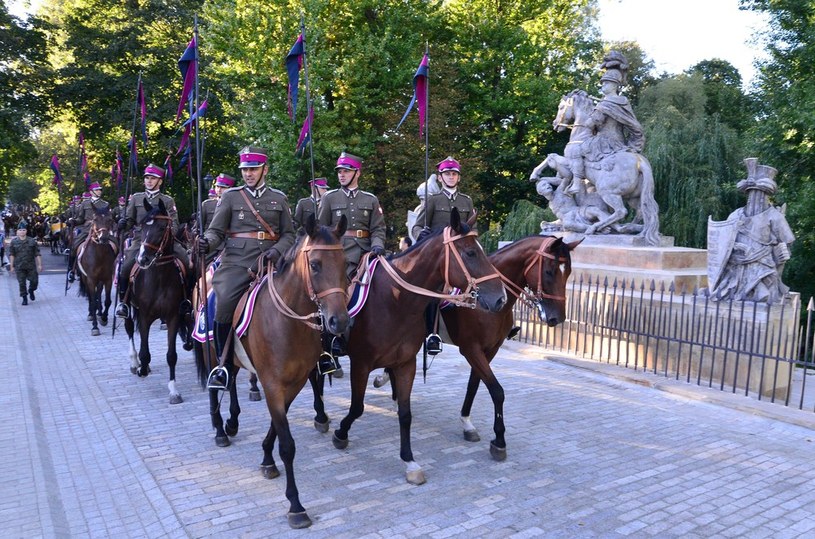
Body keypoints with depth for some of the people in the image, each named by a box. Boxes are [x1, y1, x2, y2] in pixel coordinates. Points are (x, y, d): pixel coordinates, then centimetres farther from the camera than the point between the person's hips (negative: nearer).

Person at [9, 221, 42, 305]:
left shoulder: (32, 241, 2)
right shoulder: (14, 242, 3)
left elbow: (37, 254, 4)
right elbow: (11, 255, 6)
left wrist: (39, 264, 0)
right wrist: (11, 266, 2)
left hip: (31, 266, 0)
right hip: (19, 267, 0)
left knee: (34, 281, 0)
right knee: (22, 283, 1)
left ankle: (31, 291, 31)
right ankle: (24, 298, 12)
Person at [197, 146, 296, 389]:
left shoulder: (279, 198, 14)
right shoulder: (230, 196, 10)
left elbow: (289, 235, 13)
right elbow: (216, 231, 6)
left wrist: (276, 250, -7)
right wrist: (207, 243, -16)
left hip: (269, 262, 2)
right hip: (236, 262, -2)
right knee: (224, 304, -22)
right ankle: (224, 365, -6)